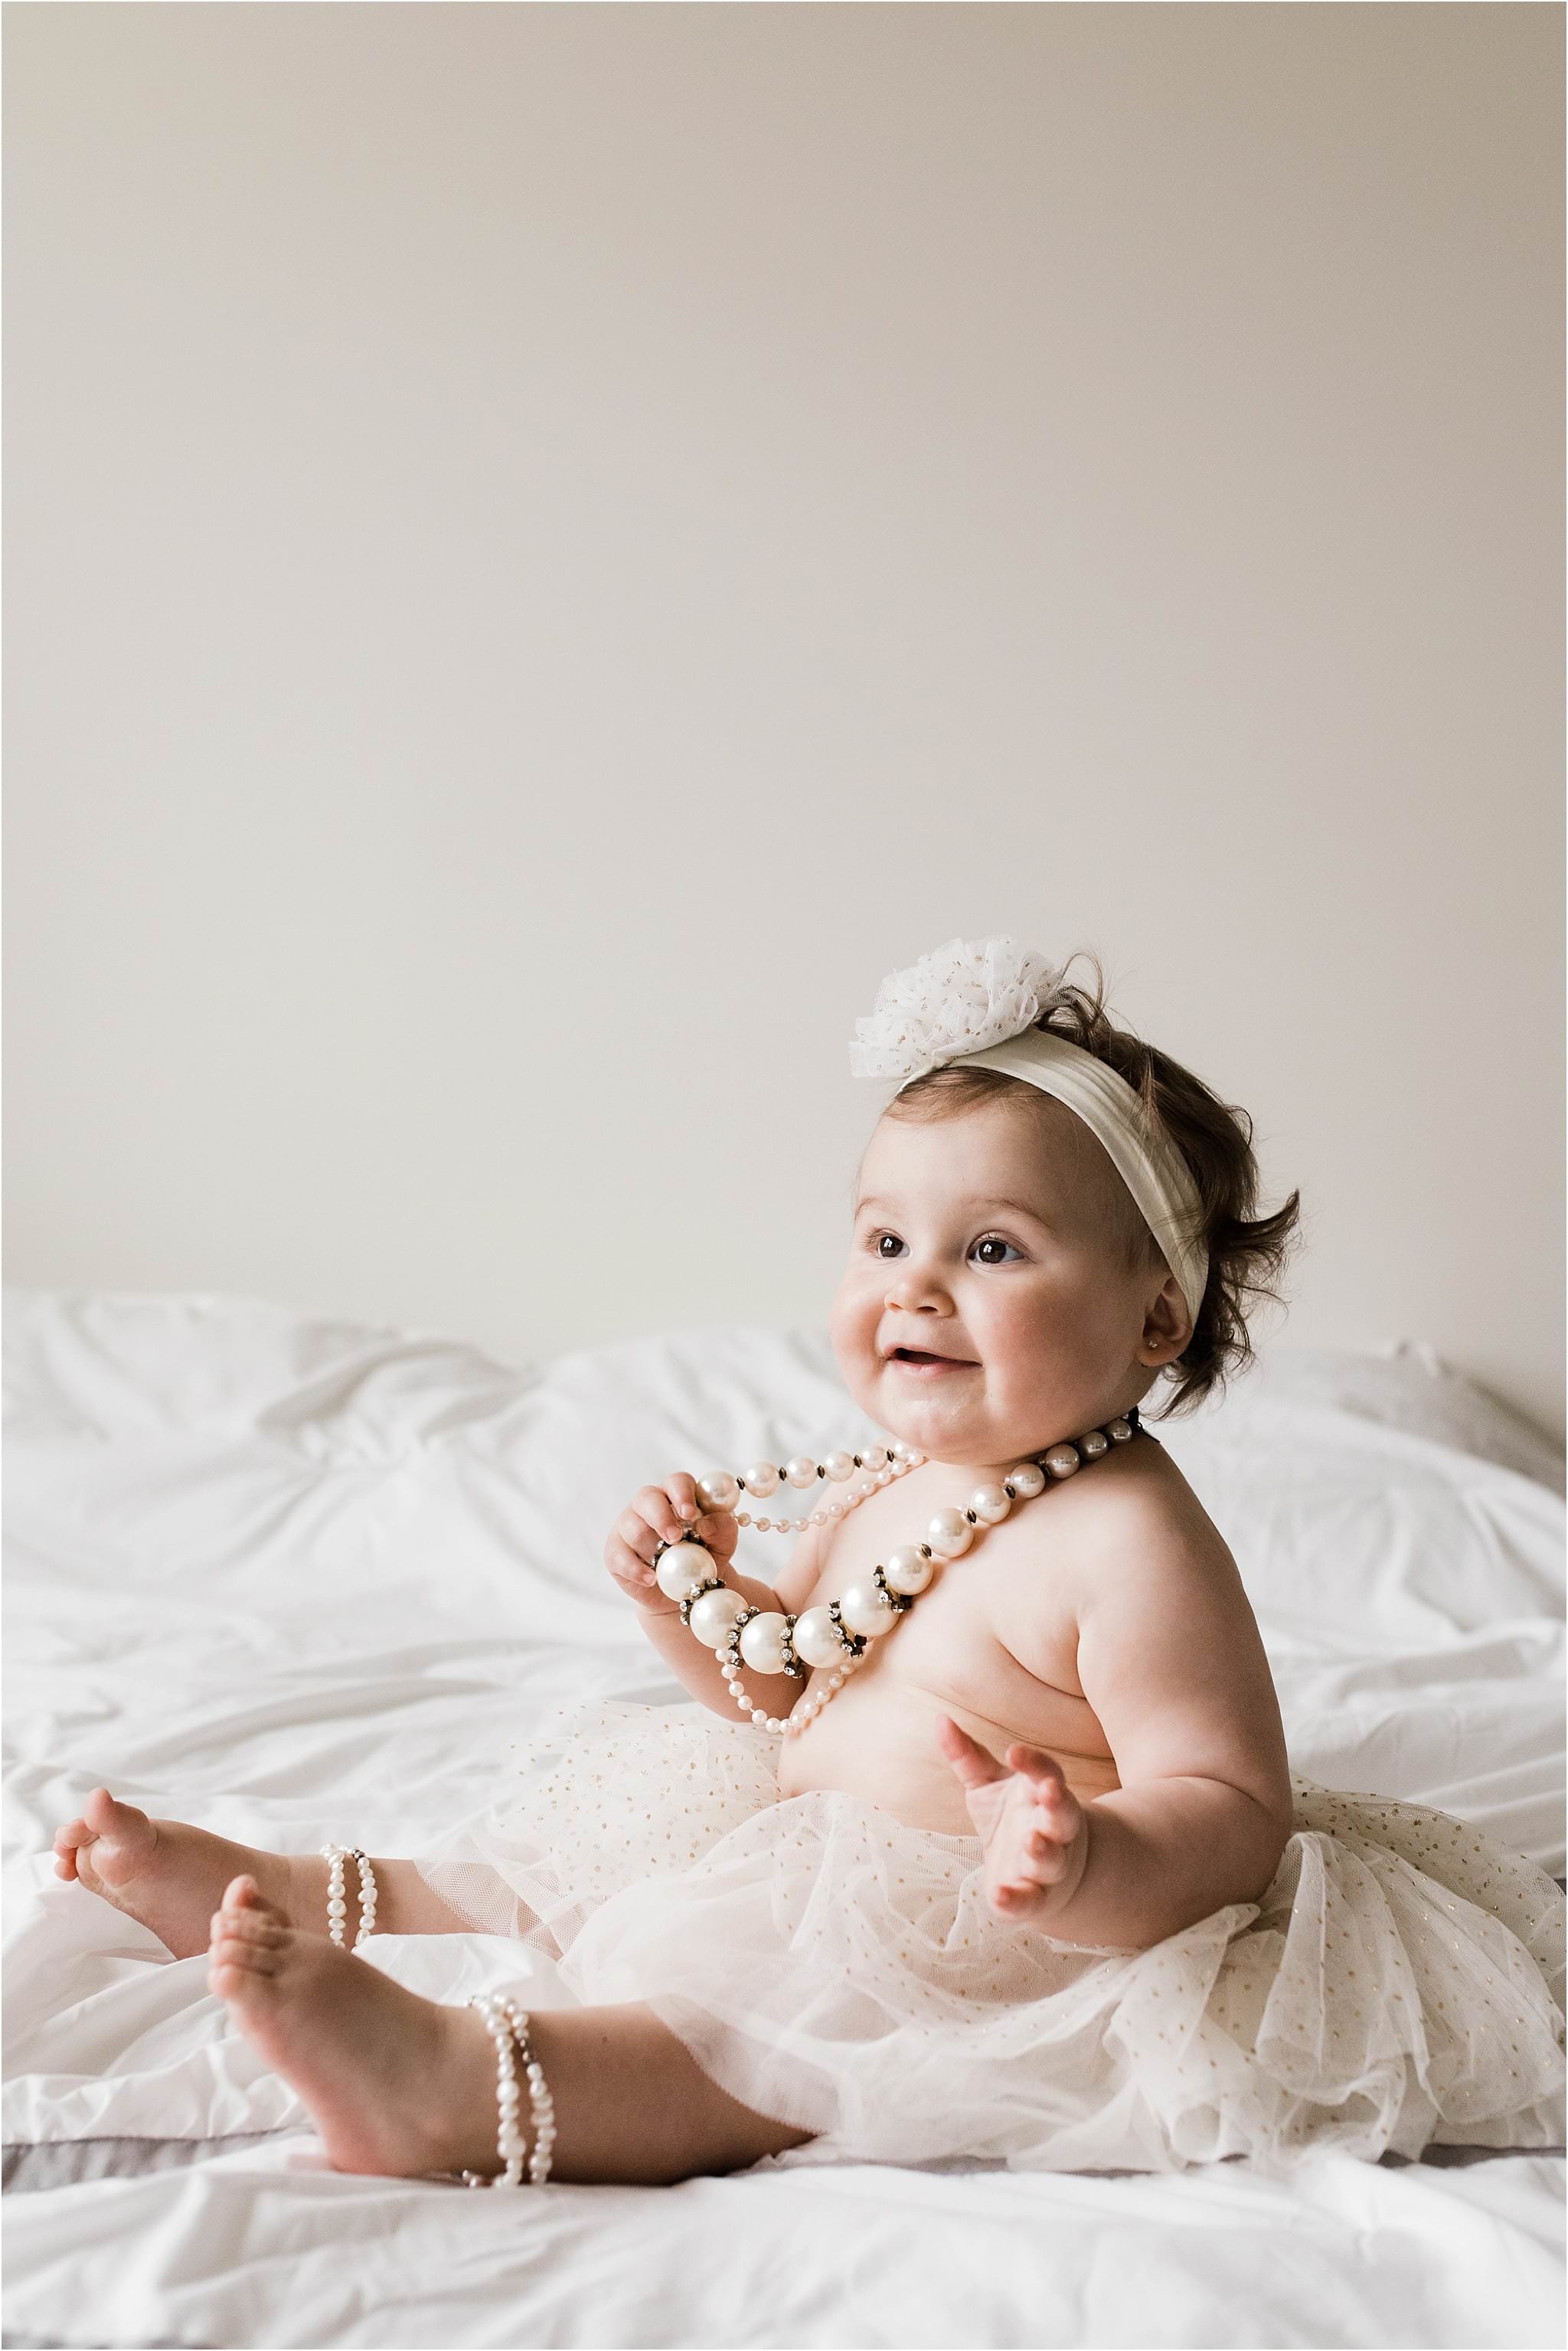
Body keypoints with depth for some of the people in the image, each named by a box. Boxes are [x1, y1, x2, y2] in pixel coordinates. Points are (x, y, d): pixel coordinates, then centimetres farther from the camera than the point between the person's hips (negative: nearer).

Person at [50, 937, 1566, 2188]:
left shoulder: (1126, 1543, -22)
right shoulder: (875, 1492, 6)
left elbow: (1228, 1816, -26)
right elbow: (787, 1697, 20)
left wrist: (1090, 1865, -47)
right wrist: (695, 1600, 0)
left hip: (991, 1956, -10)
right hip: (806, 1851, 10)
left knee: (788, 2019, -36)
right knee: (576, 1838, 19)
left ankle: (455, 2090, -51)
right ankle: (293, 1898, 34)